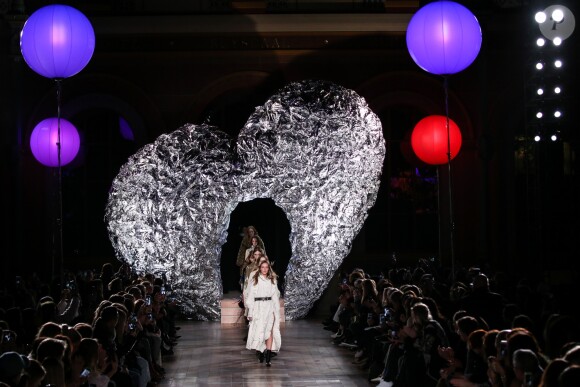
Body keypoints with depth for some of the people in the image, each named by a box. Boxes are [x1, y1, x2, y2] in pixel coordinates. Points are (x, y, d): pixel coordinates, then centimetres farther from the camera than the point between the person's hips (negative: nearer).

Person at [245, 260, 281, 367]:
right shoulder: (254, 280, 5)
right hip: (258, 307, -1)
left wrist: (277, 311, 8)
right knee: (259, 331, -7)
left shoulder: (272, 280, 13)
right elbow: (250, 297, 3)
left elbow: (275, 296, 14)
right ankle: (261, 353, 10)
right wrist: (250, 312, -3)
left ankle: (268, 359, -13)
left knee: (270, 331, -10)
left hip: (270, 307, 1)